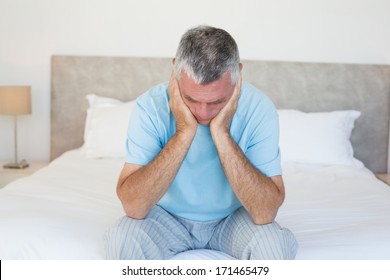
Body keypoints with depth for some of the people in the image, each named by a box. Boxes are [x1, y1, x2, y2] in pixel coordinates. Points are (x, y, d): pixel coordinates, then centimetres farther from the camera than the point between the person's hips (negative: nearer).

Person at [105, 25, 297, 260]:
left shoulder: (259, 108, -21)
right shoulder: (151, 106, -22)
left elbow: (265, 213, -28)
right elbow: (133, 206, -29)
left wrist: (221, 133, -33)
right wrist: (184, 132, -33)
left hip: (233, 218, 1)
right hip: (168, 217, 0)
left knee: (277, 242, -27)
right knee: (123, 239, -28)